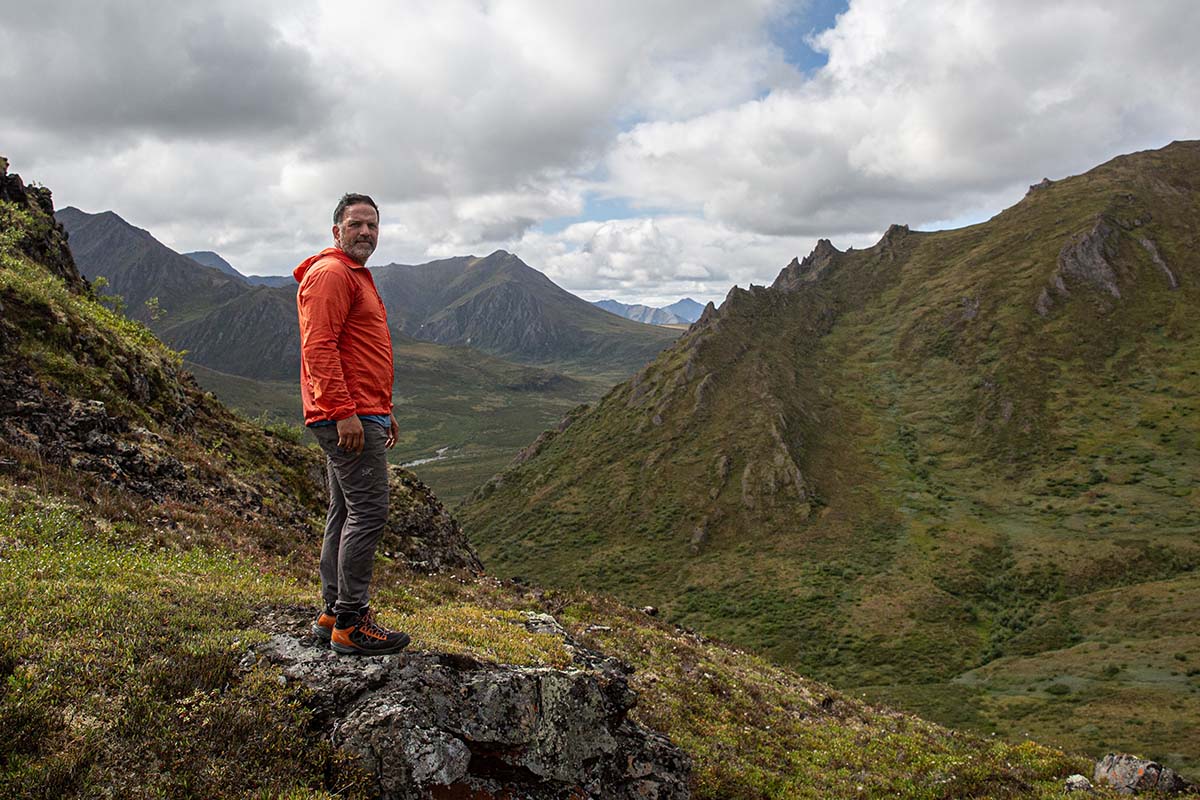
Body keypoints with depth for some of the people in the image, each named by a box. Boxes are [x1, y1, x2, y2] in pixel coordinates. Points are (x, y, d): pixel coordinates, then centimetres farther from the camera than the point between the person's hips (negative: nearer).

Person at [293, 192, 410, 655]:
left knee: (346, 513, 13)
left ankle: (334, 613, 22)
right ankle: (351, 623, -3)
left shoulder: (357, 276, 23)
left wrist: (384, 412, 25)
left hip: (362, 414, 11)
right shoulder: (330, 273, -9)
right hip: (348, 417, -11)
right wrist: (344, 412, -24)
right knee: (368, 512, -9)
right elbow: (319, 347, -19)